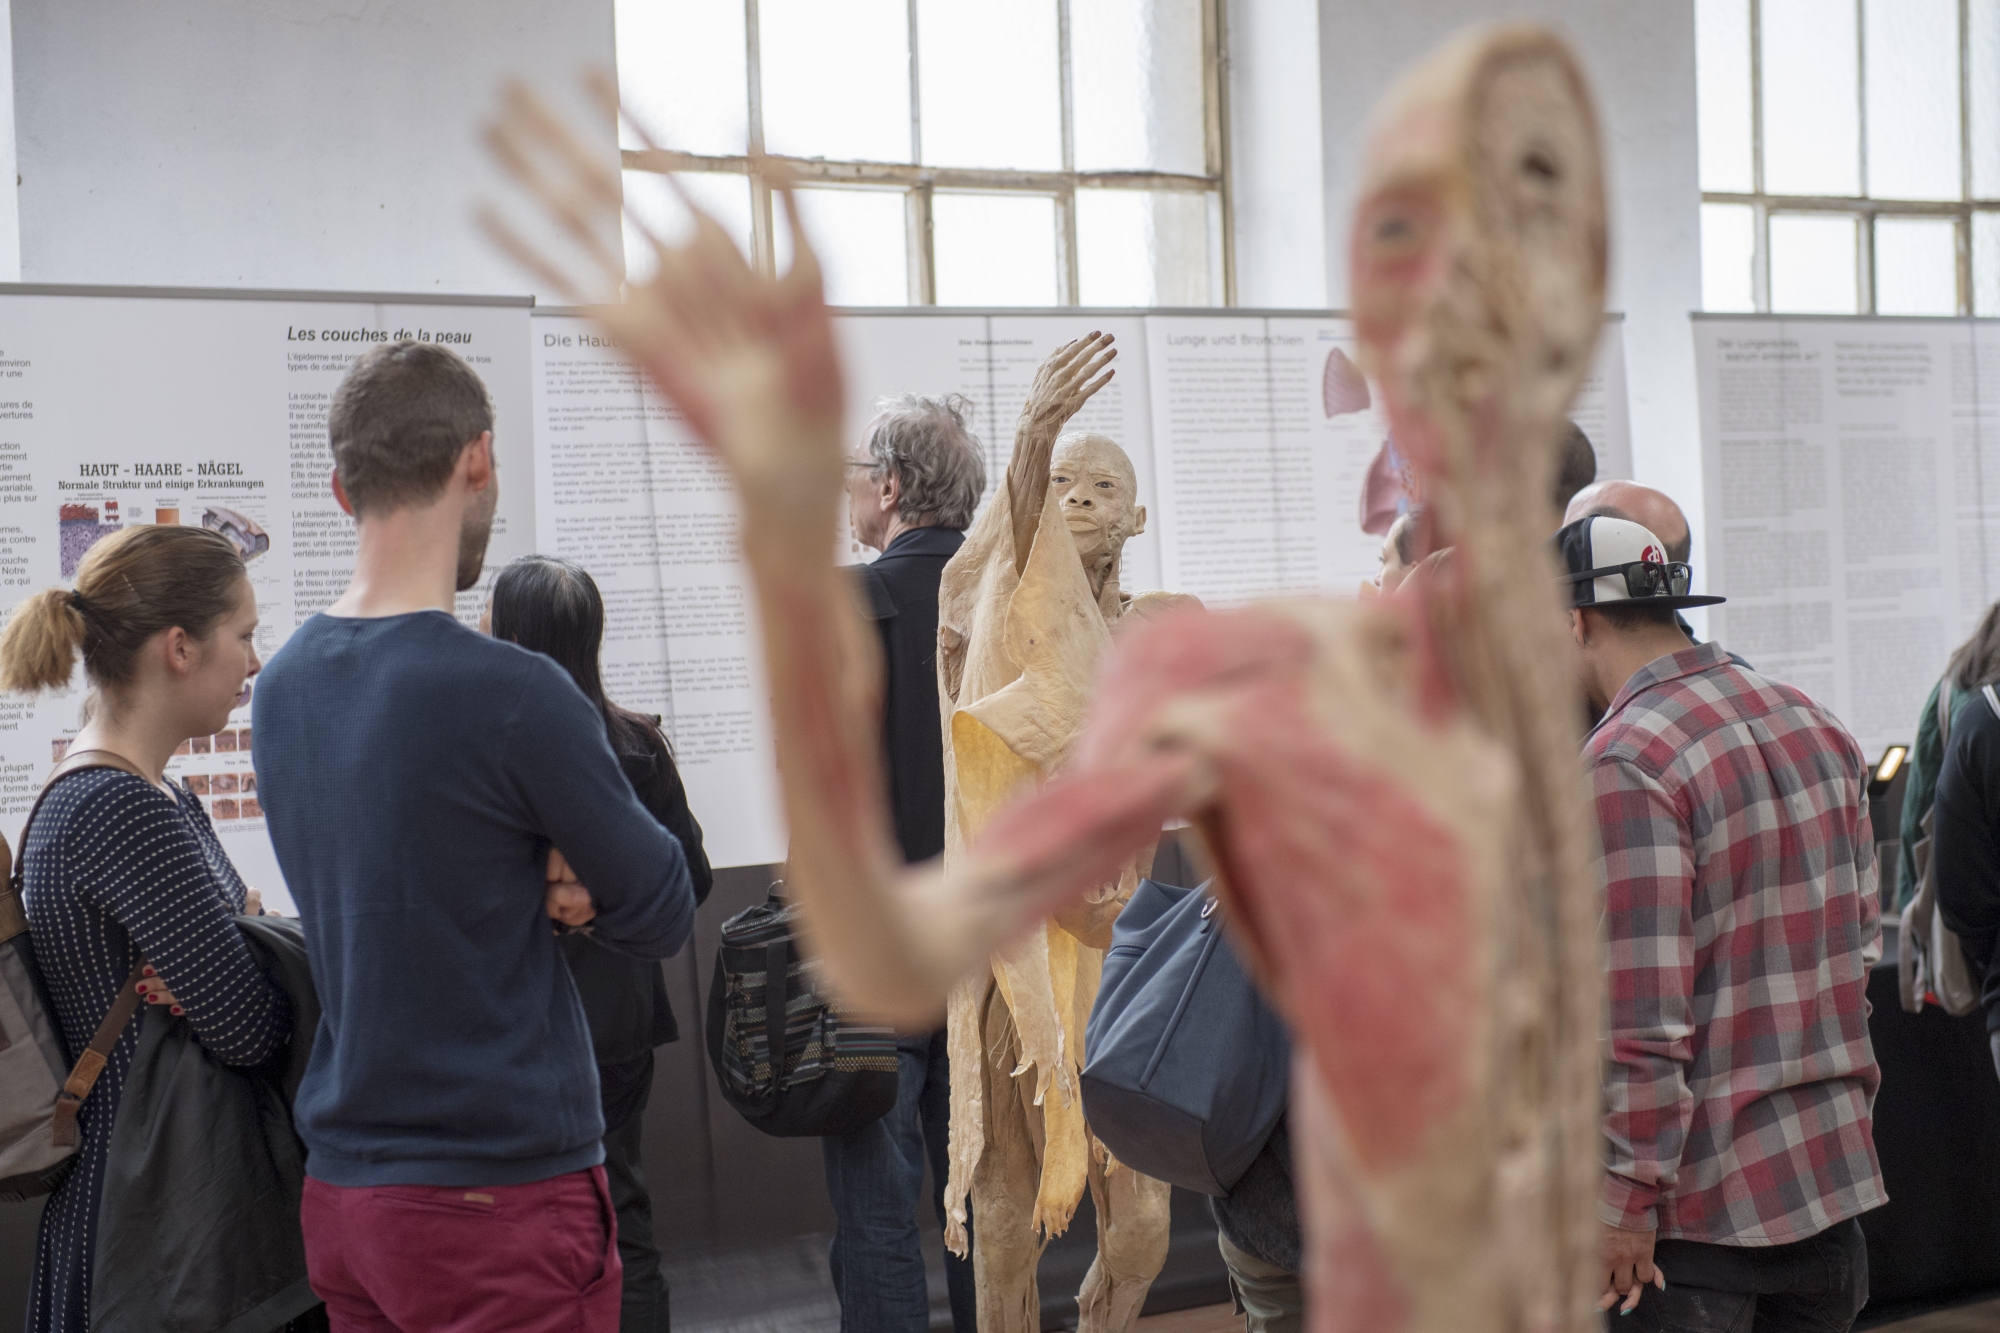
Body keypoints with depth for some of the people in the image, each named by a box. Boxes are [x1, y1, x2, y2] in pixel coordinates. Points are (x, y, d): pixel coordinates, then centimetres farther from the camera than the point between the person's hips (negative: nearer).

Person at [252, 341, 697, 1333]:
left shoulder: (281, 685, 4)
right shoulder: (509, 693, -19)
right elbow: (663, 915, -9)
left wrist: (538, 885, -4)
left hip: (340, 1187, 7)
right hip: (505, 1195, -7)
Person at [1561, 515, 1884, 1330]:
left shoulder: (1622, 763, -18)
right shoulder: (1818, 729, 9)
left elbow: (1641, 1015, -22)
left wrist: (1624, 1200, -16)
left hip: (1700, 1202, -8)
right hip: (1834, 1178, 8)